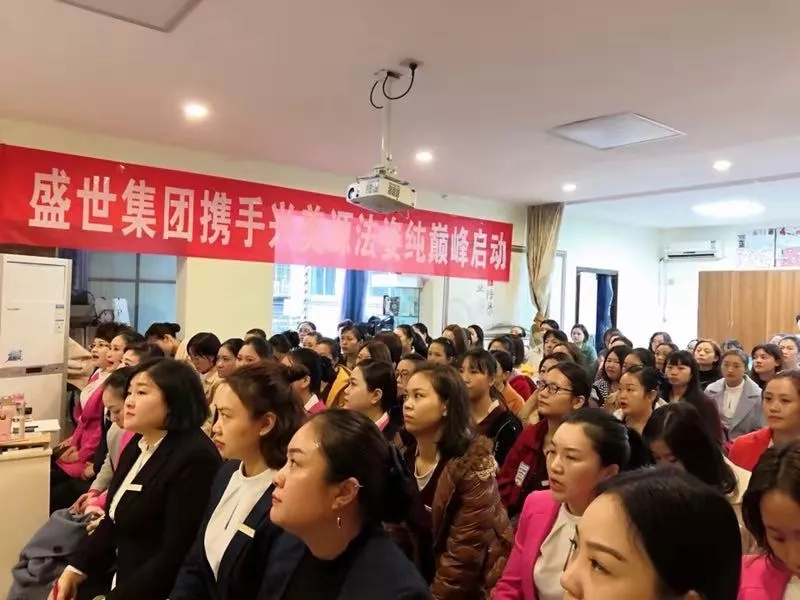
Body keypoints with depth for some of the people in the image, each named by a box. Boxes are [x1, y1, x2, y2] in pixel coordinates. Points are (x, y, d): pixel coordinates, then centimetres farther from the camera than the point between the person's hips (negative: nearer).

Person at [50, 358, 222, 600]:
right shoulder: (138, 445, 5)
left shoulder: (194, 458, -24)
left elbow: (175, 555, -23)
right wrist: (75, 569, 1)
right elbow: (114, 521, 11)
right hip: (117, 573, 8)